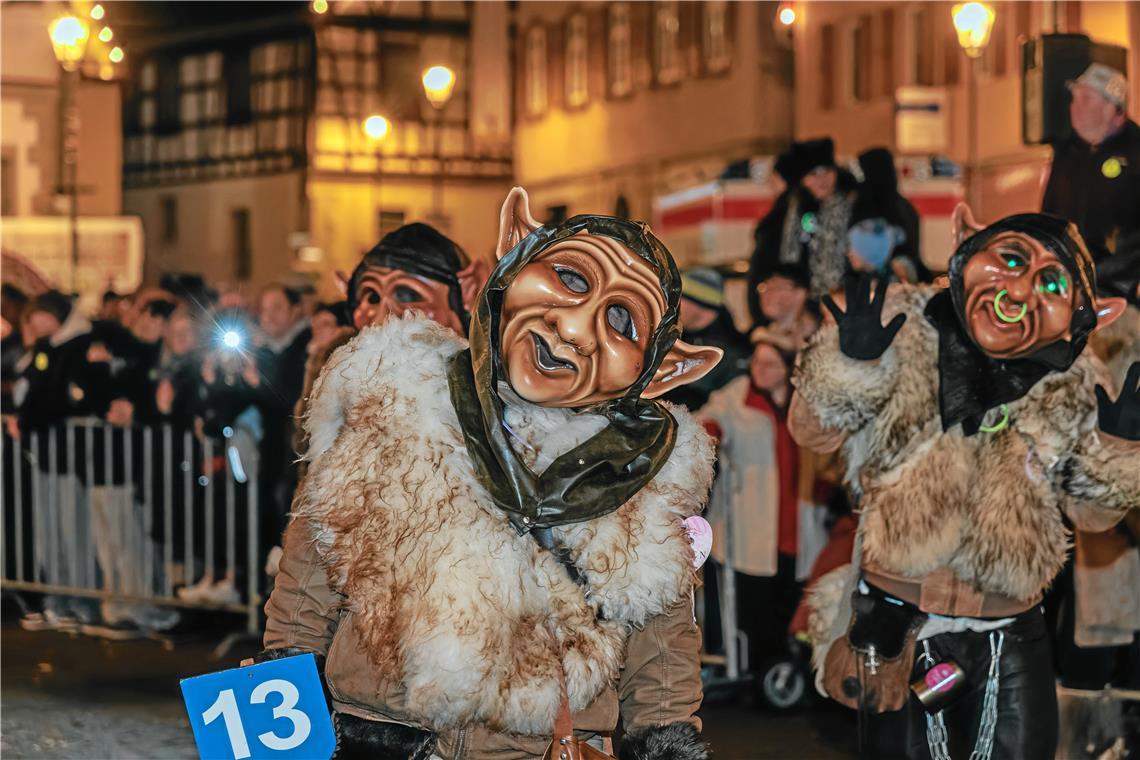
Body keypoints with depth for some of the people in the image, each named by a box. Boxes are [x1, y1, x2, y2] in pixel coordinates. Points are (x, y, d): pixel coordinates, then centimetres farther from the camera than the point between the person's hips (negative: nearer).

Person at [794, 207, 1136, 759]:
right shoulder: (906, 335, -9)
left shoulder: (1073, 392, -1)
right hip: (904, 625, -2)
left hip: (1012, 634, 2)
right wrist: (849, 365, -22)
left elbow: (1092, 512, 9)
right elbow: (813, 431, -5)